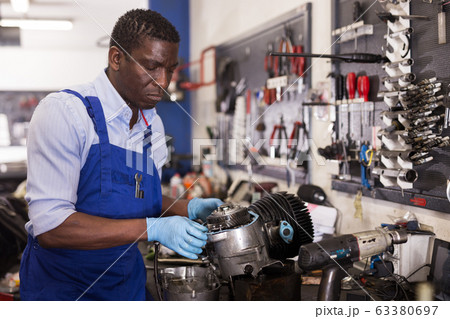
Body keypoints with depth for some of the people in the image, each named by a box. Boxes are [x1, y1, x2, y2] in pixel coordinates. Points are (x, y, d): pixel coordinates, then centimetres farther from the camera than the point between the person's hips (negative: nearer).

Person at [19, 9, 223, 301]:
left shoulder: (153, 125, 1)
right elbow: (50, 227, -28)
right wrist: (153, 228, -31)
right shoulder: (63, 111, -22)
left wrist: (188, 208, -7)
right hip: (62, 284, -6)